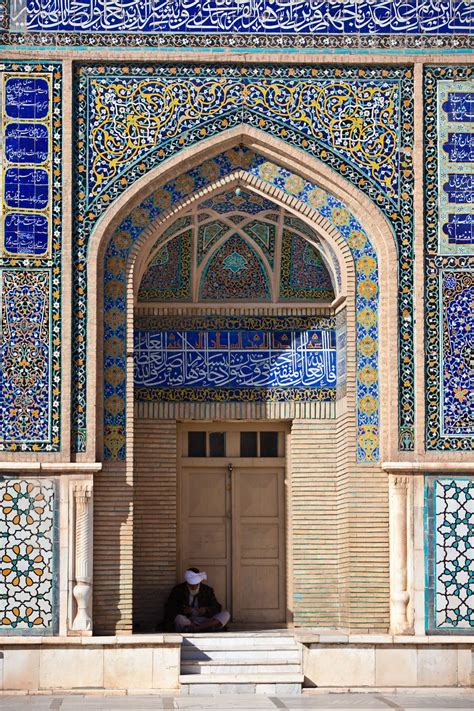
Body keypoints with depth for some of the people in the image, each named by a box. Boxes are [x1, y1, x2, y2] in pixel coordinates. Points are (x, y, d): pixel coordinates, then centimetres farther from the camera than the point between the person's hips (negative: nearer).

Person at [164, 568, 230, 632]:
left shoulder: (207, 590, 9)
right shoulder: (178, 590, 3)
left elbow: (217, 607, 6)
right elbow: (168, 608, -4)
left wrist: (206, 610, -17)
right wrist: (183, 610, -23)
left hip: (204, 621, 3)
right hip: (185, 621, -2)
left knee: (226, 614, -21)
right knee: (179, 618, -36)